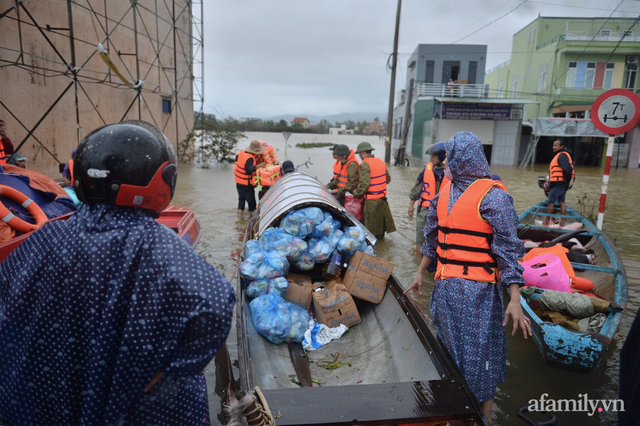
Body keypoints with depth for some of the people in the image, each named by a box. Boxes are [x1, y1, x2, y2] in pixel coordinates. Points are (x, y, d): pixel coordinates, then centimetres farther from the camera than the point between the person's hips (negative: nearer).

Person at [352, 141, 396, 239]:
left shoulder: (365, 164, -17)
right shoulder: (380, 161, 8)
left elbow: (364, 184, -23)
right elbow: (388, 179, 15)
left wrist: (356, 193, -9)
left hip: (371, 200, -8)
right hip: (382, 197, 8)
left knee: (370, 221, 4)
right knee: (381, 217, 21)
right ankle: (380, 235, 35)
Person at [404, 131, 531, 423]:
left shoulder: (492, 196, -13)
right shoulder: (446, 191, 8)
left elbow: (508, 249, -15)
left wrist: (514, 300, -19)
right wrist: (420, 273, 21)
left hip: (477, 290, -7)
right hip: (445, 285, 8)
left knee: (478, 354, 3)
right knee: (449, 348, 19)